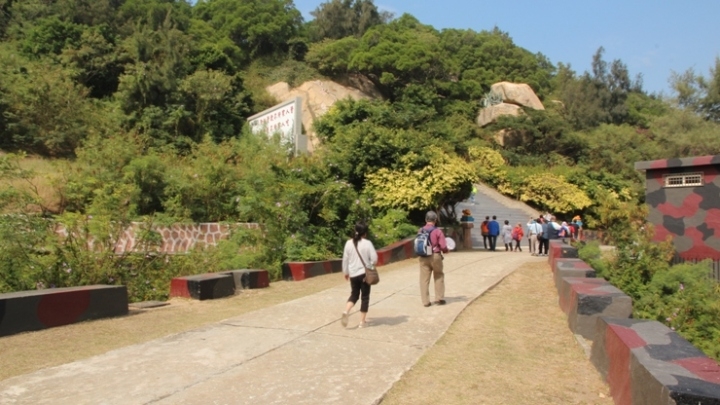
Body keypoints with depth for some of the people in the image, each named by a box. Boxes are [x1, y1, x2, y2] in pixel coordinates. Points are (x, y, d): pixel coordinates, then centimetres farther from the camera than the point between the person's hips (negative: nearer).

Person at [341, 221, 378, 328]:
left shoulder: (349, 243, -1)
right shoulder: (367, 243, -11)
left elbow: (345, 259, 5)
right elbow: (374, 258, -11)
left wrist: (345, 272, 18)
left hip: (353, 274, 3)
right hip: (365, 273, -3)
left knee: (354, 294, 19)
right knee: (364, 297, 8)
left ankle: (346, 312, -6)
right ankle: (362, 321, 11)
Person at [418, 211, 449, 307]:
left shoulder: (420, 231, 0)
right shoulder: (438, 231, -10)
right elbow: (443, 246, -12)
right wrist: (446, 250, 9)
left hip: (423, 257, 2)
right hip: (435, 256, -2)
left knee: (424, 279, 7)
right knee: (439, 277, 17)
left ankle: (425, 301, 8)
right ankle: (439, 298, 20)